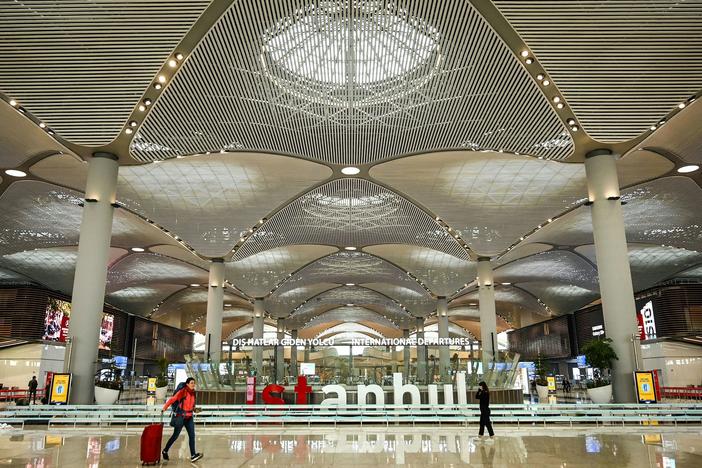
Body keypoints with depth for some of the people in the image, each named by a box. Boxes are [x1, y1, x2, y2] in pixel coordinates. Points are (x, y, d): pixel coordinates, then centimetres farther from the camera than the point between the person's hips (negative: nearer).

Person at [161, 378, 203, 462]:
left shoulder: (193, 393, 7)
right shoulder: (182, 392, -13)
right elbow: (172, 399, -15)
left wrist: (194, 409, 2)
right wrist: (164, 408, -21)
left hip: (189, 417, 6)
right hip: (181, 416, -6)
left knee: (192, 435, -5)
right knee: (175, 435, 4)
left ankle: (193, 455, -6)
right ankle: (165, 451, 25)